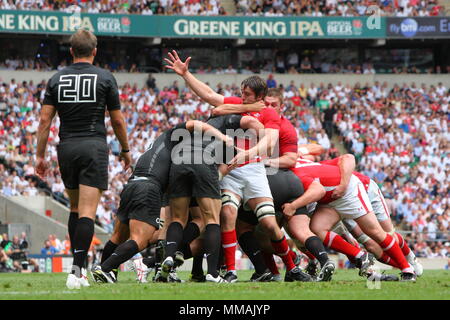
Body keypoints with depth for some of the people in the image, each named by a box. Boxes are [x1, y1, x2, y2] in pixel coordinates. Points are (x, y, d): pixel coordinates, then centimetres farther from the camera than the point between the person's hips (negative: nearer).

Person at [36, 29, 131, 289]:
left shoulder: (57, 79, 6)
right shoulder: (105, 78, -1)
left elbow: (45, 119, 3)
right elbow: (117, 121, 3)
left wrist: (41, 155, 8)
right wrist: (126, 150, 16)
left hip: (66, 148, 3)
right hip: (94, 146, -3)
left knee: (75, 207, 19)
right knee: (87, 212, -9)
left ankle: (80, 266, 19)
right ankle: (77, 271, -20)